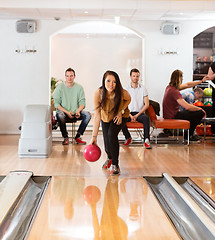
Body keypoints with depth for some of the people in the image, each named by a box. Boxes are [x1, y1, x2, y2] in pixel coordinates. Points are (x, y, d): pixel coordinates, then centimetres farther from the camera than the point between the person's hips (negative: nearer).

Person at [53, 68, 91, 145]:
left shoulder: (79, 87, 4)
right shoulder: (60, 87, -1)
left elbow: (82, 102, 2)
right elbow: (56, 103, -5)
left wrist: (78, 111, -20)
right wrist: (66, 112, -19)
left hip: (75, 113, 2)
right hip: (64, 113, -2)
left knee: (87, 115, -24)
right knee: (59, 115, -36)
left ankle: (78, 136, -11)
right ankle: (65, 138, -18)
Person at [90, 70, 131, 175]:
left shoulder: (122, 93, -34)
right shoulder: (98, 94, -32)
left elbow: (128, 99, -6)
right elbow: (97, 115, -29)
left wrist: (121, 112, -20)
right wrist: (94, 136, -30)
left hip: (120, 116, -1)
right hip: (106, 117, 1)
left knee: (112, 134, -29)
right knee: (107, 147, -3)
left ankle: (115, 165, -10)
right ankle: (110, 158, 38)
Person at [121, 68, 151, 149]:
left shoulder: (143, 89, 6)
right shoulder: (126, 89, 8)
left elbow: (147, 104, 0)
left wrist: (137, 115, -11)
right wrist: (130, 115, -12)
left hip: (140, 113, -1)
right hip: (129, 113, 2)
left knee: (146, 118, -35)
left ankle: (146, 140, -30)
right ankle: (128, 138, -8)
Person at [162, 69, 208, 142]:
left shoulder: (170, 87, 5)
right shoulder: (174, 91, -25)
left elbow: (187, 85, 17)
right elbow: (188, 107, -29)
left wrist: (201, 81, 19)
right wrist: (200, 109, -13)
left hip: (169, 115, 10)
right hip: (173, 117, -10)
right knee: (200, 113, -10)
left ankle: (189, 134, 31)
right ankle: (189, 135, 7)